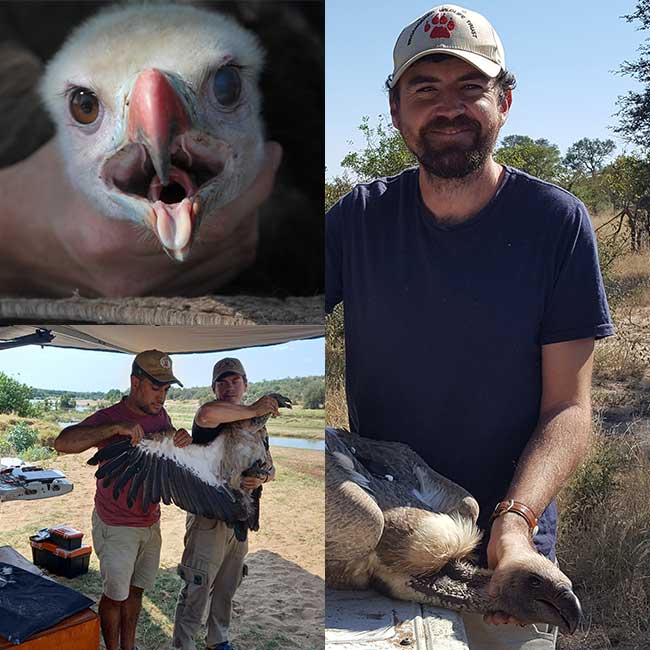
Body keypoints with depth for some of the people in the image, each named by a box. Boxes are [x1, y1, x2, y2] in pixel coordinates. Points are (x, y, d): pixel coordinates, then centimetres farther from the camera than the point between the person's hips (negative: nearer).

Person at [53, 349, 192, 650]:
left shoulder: (161, 415, 0)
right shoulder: (109, 417, -20)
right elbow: (62, 443, -34)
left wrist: (184, 441, -13)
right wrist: (116, 428, -41)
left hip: (150, 522, 6)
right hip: (116, 527, -6)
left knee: (135, 589, 18)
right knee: (115, 594, 8)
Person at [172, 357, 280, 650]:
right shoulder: (210, 420, -13)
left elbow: (270, 468, 11)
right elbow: (207, 413, -41)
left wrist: (262, 477, -13)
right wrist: (253, 411, -31)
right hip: (208, 516, -7)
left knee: (227, 587, 19)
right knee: (197, 588, -5)